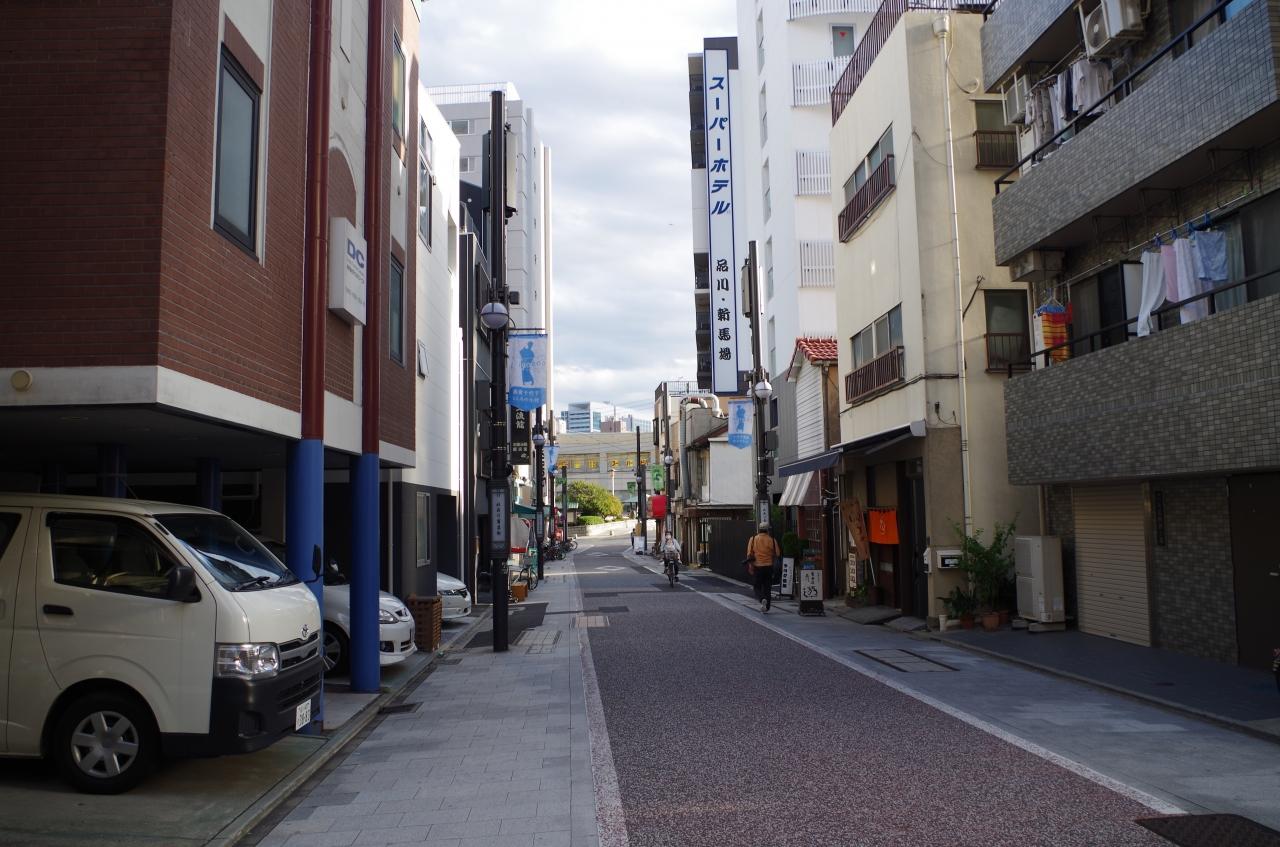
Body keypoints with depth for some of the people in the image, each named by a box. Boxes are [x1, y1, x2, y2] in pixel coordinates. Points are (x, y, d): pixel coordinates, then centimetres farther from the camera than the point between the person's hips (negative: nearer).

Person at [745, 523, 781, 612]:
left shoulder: (753, 539, -1)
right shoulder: (772, 540, -3)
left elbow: (749, 554, -4)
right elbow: (777, 553, -2)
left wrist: (751, 566, 2)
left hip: (757, 566, -1)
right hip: (769, 566, 1)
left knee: (758, 586, 8)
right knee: (767, 587, 11)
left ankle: (762, 599, -19)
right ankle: (767, 607, 13)